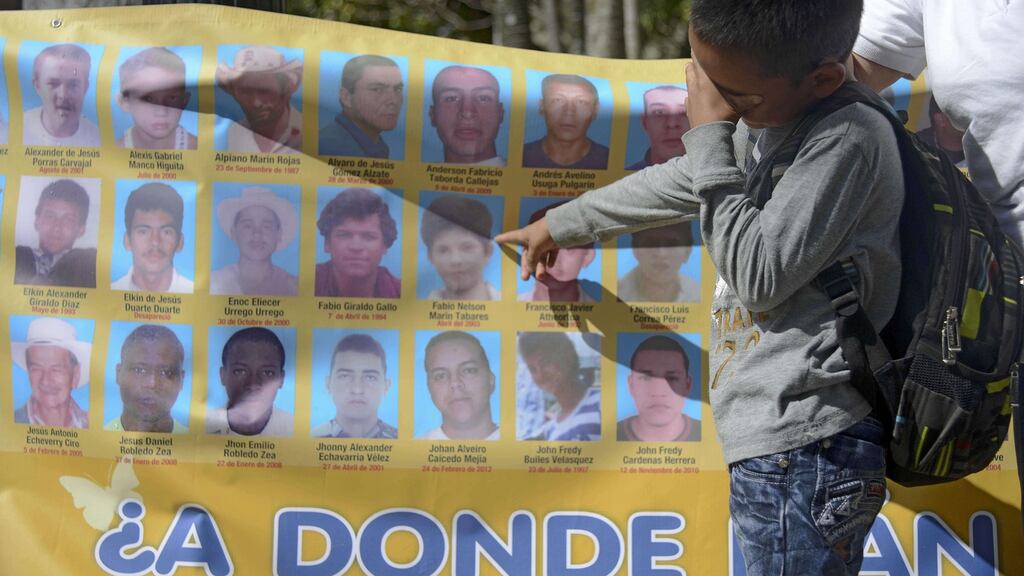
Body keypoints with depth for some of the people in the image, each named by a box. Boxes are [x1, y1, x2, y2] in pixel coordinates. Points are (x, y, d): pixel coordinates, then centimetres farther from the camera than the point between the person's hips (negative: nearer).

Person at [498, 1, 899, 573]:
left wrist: (710, 136, -11)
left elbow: (759, 274, -18)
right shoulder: (761, 125, 15)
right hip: (777, 446, 9)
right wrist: (560, 224, 46)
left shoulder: (850, 140, -14)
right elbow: (675, 185, 33)